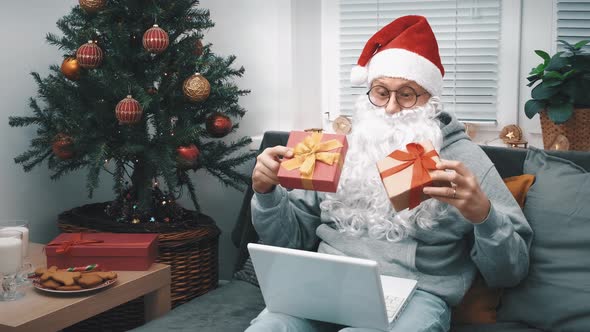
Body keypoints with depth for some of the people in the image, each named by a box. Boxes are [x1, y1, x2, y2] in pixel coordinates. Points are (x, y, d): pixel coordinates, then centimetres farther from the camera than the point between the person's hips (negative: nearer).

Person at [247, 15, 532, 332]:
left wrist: (483, 214, -18)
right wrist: (267, 195, -4)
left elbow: (511, 271, 1)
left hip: (416, 295, -2)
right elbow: (292, 238, 15)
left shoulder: (463, 157, 4)